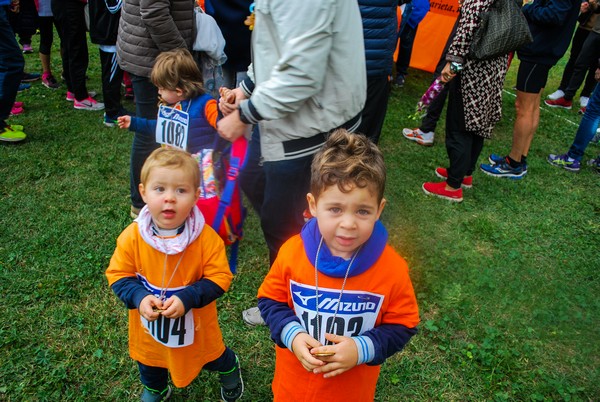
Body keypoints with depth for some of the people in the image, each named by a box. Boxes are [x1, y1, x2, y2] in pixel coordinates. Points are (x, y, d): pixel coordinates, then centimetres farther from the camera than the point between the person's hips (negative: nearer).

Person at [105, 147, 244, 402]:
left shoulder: (206, 237, -27)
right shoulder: (132, 236, -22)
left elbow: (219, 278, -22)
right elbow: (118, 275, -12)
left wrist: (187, 298, -34)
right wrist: (139, 298, -29)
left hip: (195, 324, -2)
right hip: (148, 324, 2)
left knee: (211, 356, 26)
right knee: (149, 362, 31)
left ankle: (230, 371, 63)